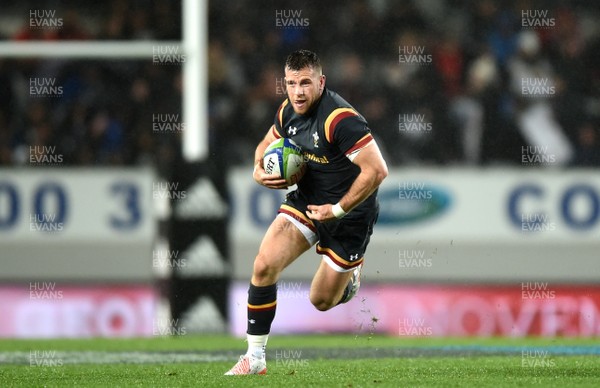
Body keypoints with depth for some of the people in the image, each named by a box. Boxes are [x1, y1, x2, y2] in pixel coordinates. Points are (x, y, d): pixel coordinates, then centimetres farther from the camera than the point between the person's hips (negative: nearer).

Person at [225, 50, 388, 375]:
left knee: (321, 301, 5)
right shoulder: (288, 111, -3)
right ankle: (255, 358, -3)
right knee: (264, 265, -13)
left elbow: (377, 170, -30)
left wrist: (337, 210, -24)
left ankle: (351, 275, 42)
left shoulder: (341, 119, -27)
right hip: (305, 200, 6)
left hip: (348, 214, -6)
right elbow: (267, 143, 18)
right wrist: (259, 170, -5)